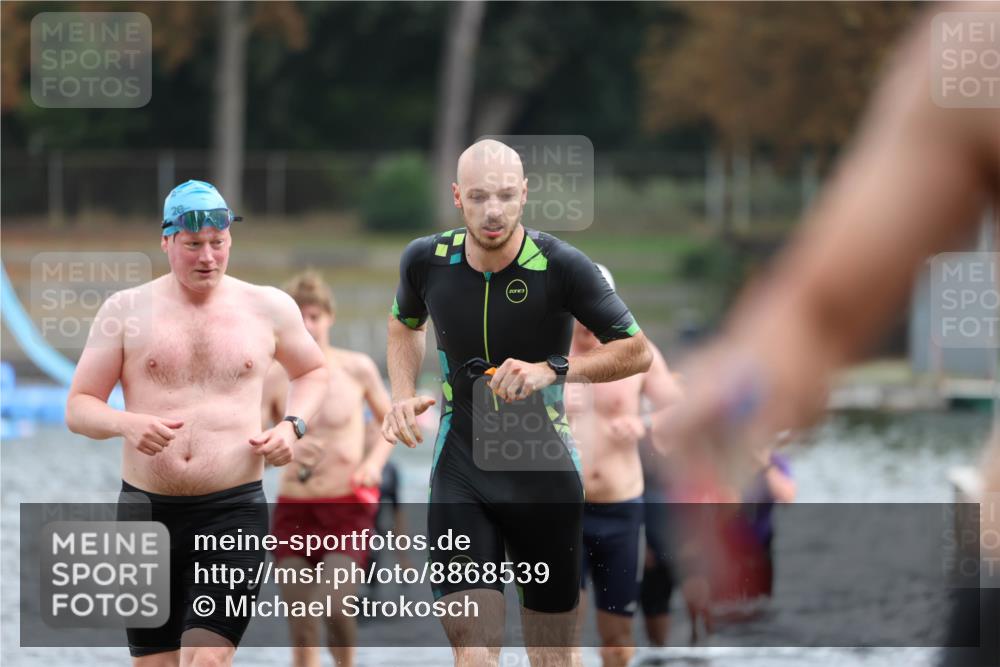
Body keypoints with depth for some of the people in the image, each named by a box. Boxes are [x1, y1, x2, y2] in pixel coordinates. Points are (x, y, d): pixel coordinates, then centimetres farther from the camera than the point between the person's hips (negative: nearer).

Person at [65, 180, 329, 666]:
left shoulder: (268, 308, 6)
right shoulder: (126, 311, 4)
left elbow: (312, 371, 24)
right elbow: (78, 408, 4)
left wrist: (293, 426, 3)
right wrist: (127, 424, -18)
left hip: (233, 513, -1)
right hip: (146, 511, 1)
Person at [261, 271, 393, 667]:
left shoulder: (357, 368, -1)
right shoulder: (274, 379, -2)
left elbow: (390, 421, 14)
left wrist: (375, 461, -4)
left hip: (348, 504, -1)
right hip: (293, 506, 1)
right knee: (301, 626, 1)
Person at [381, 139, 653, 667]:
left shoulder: (561, 266, -14)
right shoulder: (426, 261, -4)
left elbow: (637, 351, -8)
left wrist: (552, 369, -21)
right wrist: (403, 396, 2)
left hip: (545, 476, -1)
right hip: (460, 470, 1)